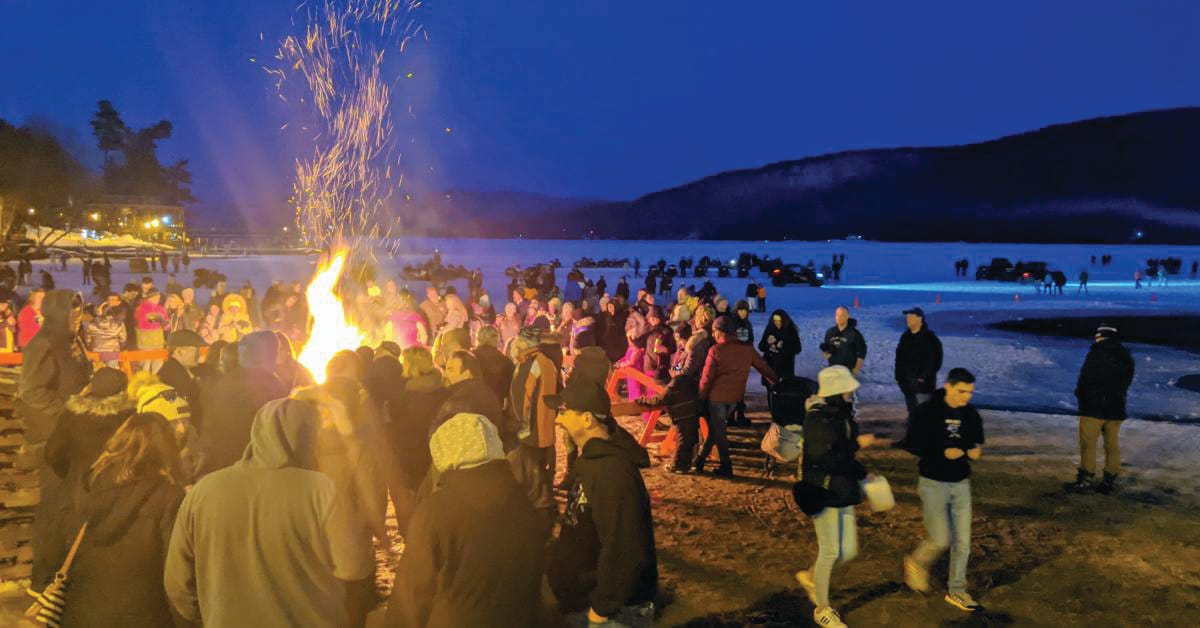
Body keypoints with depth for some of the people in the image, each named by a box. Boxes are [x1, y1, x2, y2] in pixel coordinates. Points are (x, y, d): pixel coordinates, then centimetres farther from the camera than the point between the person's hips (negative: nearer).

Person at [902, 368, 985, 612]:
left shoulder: (971, 414, -1)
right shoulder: (927, 411, -15)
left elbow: (976, 442, 12)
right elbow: (911, 444, -14)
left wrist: (975, 451, -12)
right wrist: (943, 453, -25)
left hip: (961, 483, 5)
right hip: (933, 483, -5)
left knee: (963, 541, 7)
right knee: (940, 540, -4)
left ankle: (956, 591, 23)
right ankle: (917, 563, 28)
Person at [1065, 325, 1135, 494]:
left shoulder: (1097, 352, -11)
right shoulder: (1126, 356, 11)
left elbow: (1085, 377, -12)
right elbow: (1127, 381, 12)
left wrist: (1080, 394, 3)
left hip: (1095, 405, -7)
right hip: (1116, 406, 7)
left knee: (1088, 443, -4)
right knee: (1112, 444, 10)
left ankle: (1085, 479, -6)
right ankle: (1110, 480, 12)